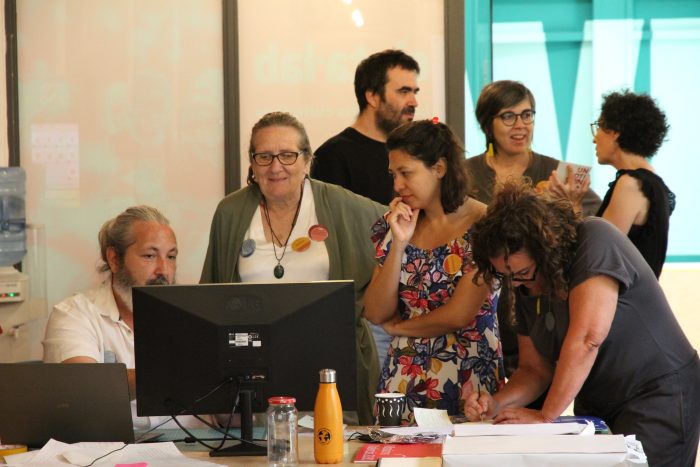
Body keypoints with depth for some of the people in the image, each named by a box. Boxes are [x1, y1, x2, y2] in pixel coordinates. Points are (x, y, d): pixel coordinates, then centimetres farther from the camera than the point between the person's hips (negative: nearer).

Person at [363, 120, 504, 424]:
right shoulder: (395, 225, 7)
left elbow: (460, 314, -14)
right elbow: (376, 313, 1)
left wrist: (399, 326, 1)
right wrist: (398, 244, -8)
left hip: (467, 378, -4)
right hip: (404, 379, 4)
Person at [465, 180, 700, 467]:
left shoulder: (595, 242, -19)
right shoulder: (527, 288, 4)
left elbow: (587, 339, -27)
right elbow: (535, 369, 10)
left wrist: (546, 416, -23)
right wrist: (497, 404, -10)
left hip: (658, 399, -7)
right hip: (597, 411, 7)